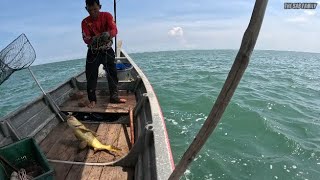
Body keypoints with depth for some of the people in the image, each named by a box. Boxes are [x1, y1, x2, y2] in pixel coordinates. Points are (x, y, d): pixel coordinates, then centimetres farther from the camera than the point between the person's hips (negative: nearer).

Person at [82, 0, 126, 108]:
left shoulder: (107, 16, -5)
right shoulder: (85, 22, -3)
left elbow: (114, 30, -19)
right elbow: (85, 39, -13)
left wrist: (108, 34, -42)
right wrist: (92, 39, -36)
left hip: (107, 50, 0)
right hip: (93, 52, 0)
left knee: (112, 73, 3)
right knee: (91, 76, -3)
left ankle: (114, 97, 15)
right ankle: (92, 100, 8)